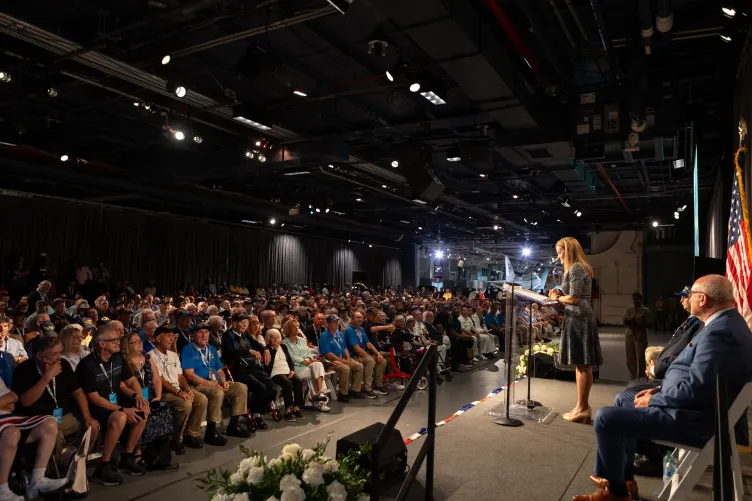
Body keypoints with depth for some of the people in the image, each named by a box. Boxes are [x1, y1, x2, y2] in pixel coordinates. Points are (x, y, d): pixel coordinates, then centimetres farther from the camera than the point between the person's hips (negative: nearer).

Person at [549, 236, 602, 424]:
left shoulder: (575, 269, -13)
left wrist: (557, 298, -2)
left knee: (581, 364, -6)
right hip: (581, 318, 10)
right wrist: (560, 295, 11)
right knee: (582, 364, 11)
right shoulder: (580, 268, 19)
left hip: (578, 319, -10)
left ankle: (582, 408, -1)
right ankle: (583, 406, 16)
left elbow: (574, 298, -17)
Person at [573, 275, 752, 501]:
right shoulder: (727, 322, 8)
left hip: (694, 418, -11)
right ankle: (623, 478, 25)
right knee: (624, 398, 23)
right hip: (694, 406, 11)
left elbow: (696, 389, -30)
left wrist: (653, 400, -14)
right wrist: (661, 389, 9)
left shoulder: (719, 332, -26)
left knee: (605, 418, -14)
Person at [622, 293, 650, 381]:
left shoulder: (645, 311, -4)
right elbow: (624, 322, 8)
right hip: (630, 336, 4)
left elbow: (647, 324, -9)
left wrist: (636, 322, -20)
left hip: (641, 337, -4)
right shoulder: (629, 310, 9)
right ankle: (632, 379, 17)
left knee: (640, 359, -3)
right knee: (630, 359, 7)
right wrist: (629, 322, -13)